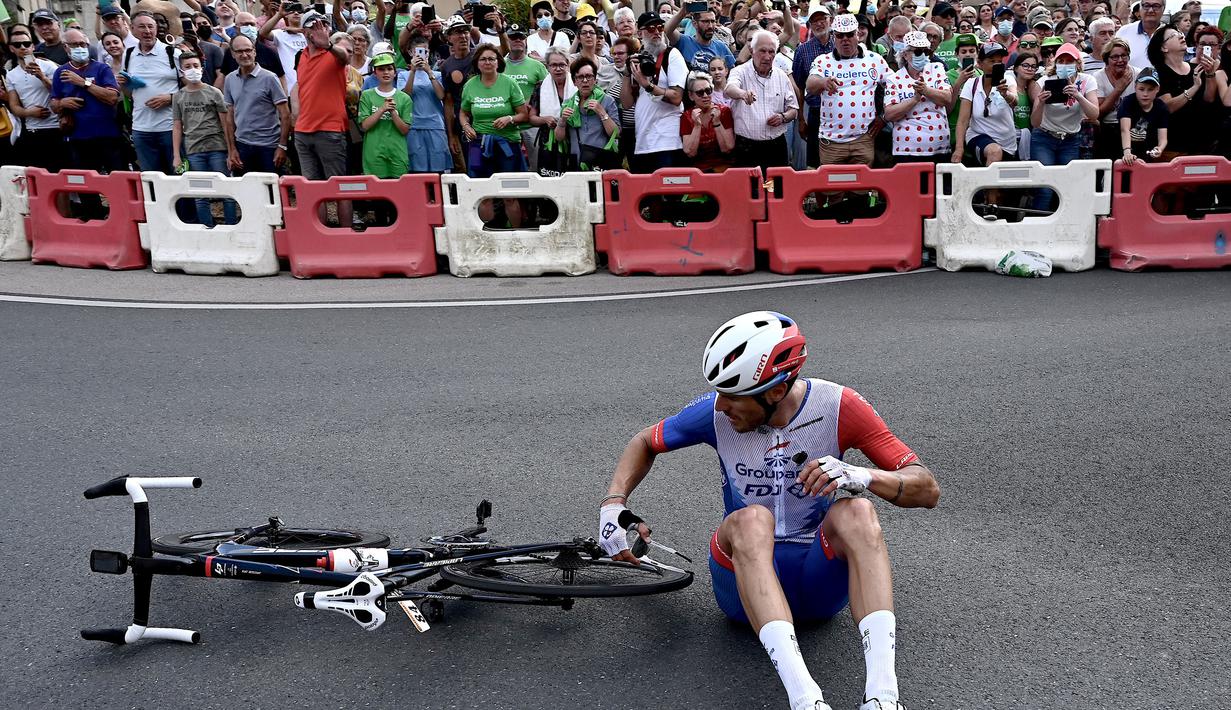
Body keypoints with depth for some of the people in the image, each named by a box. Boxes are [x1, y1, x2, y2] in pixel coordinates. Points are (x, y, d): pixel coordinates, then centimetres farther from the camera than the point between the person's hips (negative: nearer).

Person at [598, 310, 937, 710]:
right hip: (744, 579, 0)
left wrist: (860, 476, -33)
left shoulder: (836, 407, -11)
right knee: (750, 520, -34)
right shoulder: (717, 413, -8)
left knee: (856, 512, -32)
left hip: (820, 581, 0)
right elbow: (645, 442, 11)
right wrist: (613, 504, -6)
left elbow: (927, 490, -13)